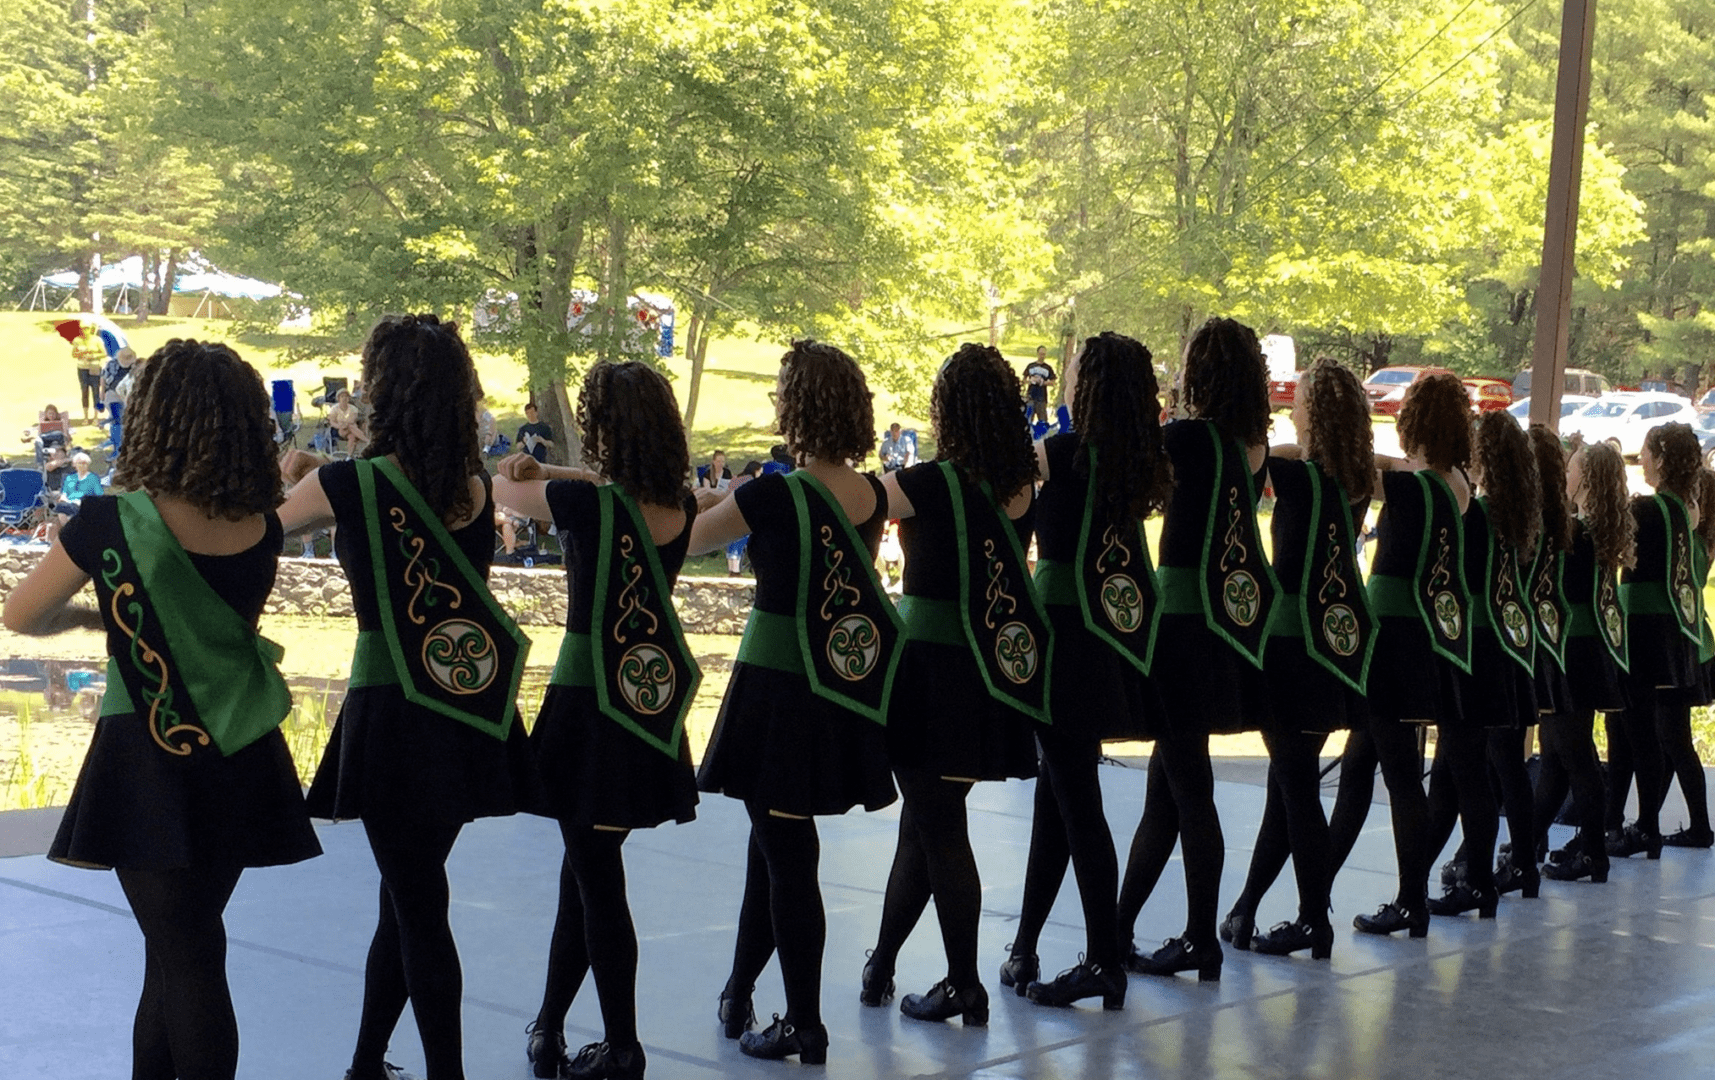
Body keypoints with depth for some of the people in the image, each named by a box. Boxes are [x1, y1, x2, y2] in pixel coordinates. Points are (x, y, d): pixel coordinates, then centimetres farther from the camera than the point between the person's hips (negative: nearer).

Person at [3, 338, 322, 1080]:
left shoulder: (111, 524, -14)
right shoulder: (260, 527, -3)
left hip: (151, 766, -4)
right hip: (241, 762, 5)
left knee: (188, 958, 2)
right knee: (178, 948, 19)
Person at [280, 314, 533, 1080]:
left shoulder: (348, 485, -12)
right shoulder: (476, 489, 1)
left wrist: (297, 476, 26)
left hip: (393, 714, -5)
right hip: (469, 719, 5)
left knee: (416, 905, 3)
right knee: (407, 897, 18)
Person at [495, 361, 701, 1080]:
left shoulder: (588, 503, -17)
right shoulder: (680, 507, -2)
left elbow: (502, 488, 1)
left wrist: (517, 472, 22)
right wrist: (547, 470, 14)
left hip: (591, 703, -6)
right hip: (656, 703, 6)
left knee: (597, 880, 3)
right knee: (587, 867, 18)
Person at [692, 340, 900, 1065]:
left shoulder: (774, 497, -18)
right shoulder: (873, 496, 0)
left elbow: (685, 540, -4)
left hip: (779, 690, -6)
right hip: (842, 691, 7)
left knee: (787, 856, 3)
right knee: (774, 843, 20)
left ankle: (805, 1028, 10)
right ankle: (739, 996, 33)